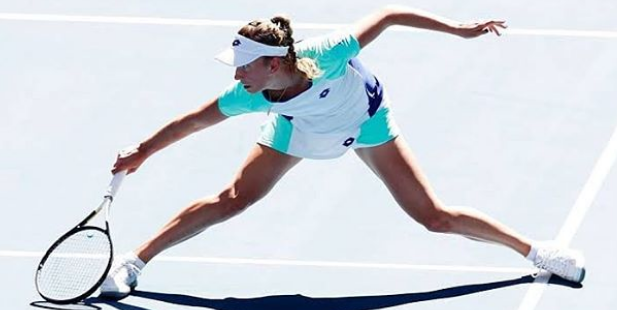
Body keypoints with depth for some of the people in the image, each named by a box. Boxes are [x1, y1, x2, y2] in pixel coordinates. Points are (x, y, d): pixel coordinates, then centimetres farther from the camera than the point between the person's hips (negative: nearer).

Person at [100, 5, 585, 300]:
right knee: (232, 199, -7)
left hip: (366, 119, -2)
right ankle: (133, 262, 4)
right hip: (300, 129, 2)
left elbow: (388, 15, -33)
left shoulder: (326, 55, -44)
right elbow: (195, 120, -17)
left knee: (434, 216, -3)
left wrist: (458, 28, -33)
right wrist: (142, 152, -11)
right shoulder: (250, 95, -33)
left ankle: (533, 249, 14)